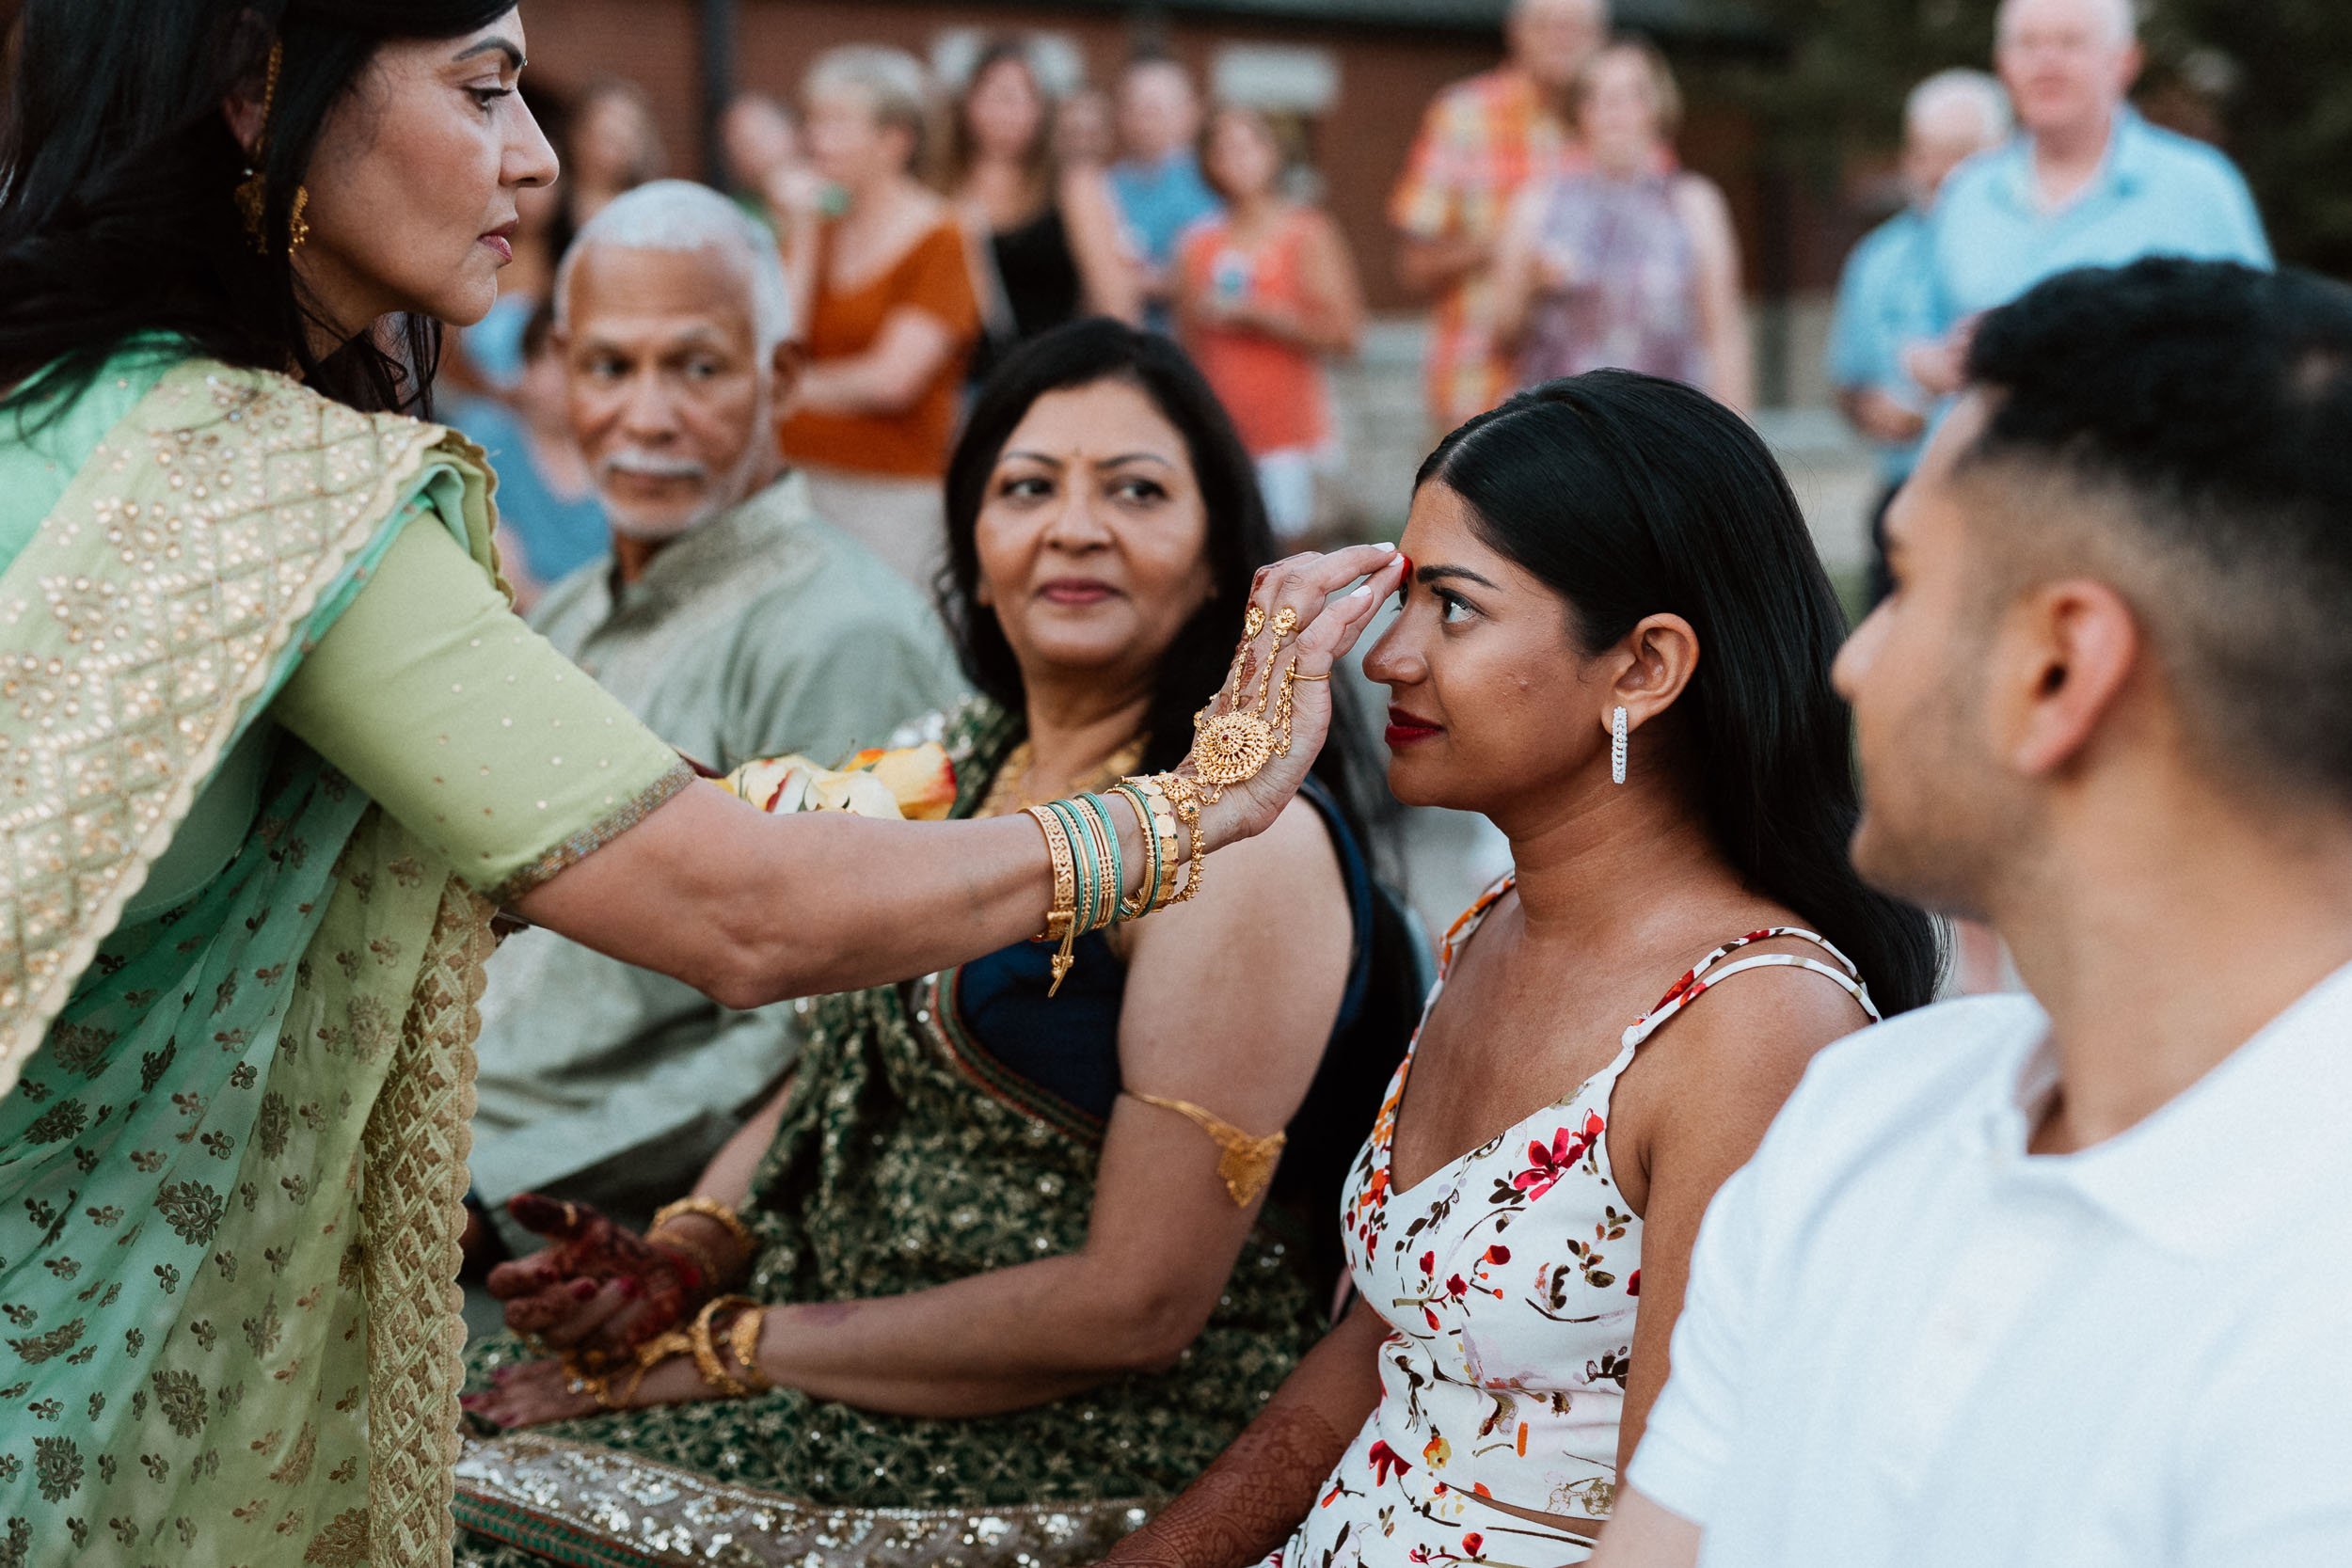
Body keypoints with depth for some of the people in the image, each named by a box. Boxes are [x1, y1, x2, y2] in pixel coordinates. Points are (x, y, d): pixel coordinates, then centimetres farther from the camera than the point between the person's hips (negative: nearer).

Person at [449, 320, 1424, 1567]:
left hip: (1092, 1447, -7)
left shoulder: (1246, 842, -17)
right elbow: (842, 1066, 17)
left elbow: (1138, 1302, -21)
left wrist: (739, 1347, -16)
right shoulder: (974, 764, 9)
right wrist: (688, 1249, -4)